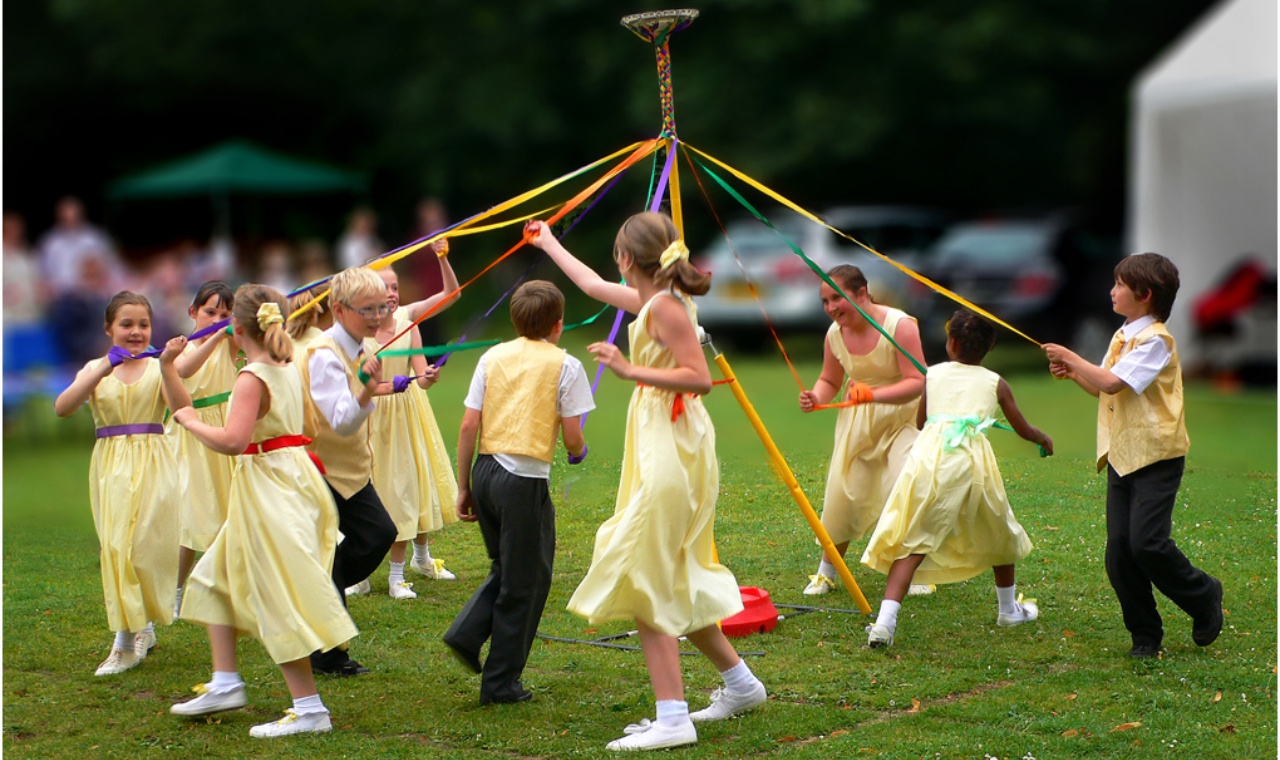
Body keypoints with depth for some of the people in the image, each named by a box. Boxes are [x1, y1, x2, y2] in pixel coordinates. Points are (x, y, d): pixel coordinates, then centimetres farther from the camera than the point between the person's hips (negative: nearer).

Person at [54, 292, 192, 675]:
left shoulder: (157, 368, 3)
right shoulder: (96, 369, 6)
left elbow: (181, 407, -14)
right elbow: (62, 408, -11)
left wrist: (167, 366, -26)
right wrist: (102, 370, -21)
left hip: (152, 466, -2)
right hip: (111, 466, 2)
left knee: (144, 546, -6)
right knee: (116, 548, 2)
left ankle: (127, 641, 6)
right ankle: (138, 630, 18)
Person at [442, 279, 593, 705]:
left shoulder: (493, 357, 9)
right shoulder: (564, 366, -2)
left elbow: (468, 426, 6)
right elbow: (572, 437, -5)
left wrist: (463, 487, 12)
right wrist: (579, 453, 19)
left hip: (485, 472, 5)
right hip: (526, 479, -5)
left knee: (507, 569, 24)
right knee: (525, 582, 6)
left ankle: (467, 633, 5)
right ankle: (501, 683, 10)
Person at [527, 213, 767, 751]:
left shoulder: (665, 305, -15)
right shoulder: (651, 300, 13)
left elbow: (699, 377, -22)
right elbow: (594, 285, 32)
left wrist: (629, 369, -23)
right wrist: (549, 244, 44)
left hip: (671, 446, -10)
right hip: (658, 443, 10)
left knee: (645, 580, -10)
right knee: (671, 580, 17)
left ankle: (672, 718, -12)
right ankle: (739, 683, 27)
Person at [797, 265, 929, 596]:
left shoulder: (899, 326, -23)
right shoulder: (835, 334, -6)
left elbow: (917, 382, -26)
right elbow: (830, 380, 10)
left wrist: (873, 394, -40)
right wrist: (815, 398, -13)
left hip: (903, 418, -5)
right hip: (858, 421, 5)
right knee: (842, 492, 1)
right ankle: (826, 572, 19)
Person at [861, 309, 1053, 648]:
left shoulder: (933, 375, 17)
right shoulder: (995, 383, 17)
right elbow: (1023, 429, 29)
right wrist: (1044, 440, 52)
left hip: (928, 456, 0)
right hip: (973, 460, 0)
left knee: (912, 542, -1)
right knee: (998, 533, 25)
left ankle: (885, 621, -19)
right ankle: (1009, 609, 43)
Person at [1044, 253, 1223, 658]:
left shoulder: (1155, 340, -14)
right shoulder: (1122, 336, 14)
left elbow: (1112, 383, -22)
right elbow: (1104, 390, 20)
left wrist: (1071, 358, -11)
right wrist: (1072, 373, 4)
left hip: (1156, 457, -8)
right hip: (1121, 456, 8)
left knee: (1147, 542, -15)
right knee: (1119, 552, 2)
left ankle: (1204, 597, 9)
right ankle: (1144, 633, 12)